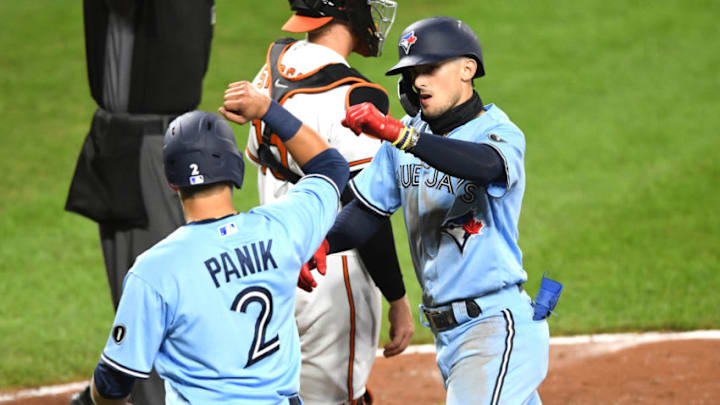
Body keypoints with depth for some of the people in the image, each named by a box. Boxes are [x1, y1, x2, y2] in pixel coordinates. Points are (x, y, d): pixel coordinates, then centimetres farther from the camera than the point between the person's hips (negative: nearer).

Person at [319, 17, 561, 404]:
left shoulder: (499, 133, -11)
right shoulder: (408, 134, 10)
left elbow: (483, 165, -35)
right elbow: (366, 212, 9)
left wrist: (396, 133, -45)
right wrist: (322, 242, -13)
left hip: (498, 327, -7)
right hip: (446, 330, 7)